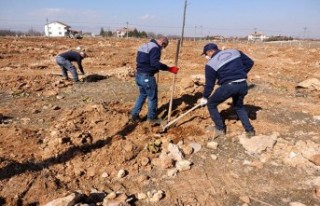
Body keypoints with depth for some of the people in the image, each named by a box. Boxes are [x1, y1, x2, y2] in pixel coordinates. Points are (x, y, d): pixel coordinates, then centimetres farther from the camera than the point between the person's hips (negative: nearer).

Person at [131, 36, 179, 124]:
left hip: (139, 74, 9)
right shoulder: (155, 48, -14)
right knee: (152, 97, 6)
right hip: (147, 76, -9)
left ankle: (134, 114, 24)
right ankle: (152, 117, 19)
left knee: (142, 95, 23)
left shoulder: (145, 45, 17)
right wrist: (169, 68, -27)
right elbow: (155, 63, -27)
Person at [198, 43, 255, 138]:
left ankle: (220, 129, 19)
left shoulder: (211, 64, 3)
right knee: (239, 106, 30)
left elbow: (209, 83, 6)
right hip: (243, 85, 6)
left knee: (211, 104, 16)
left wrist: (204, 97, 19)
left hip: (228, 86, -6)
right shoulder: (234, 52, 16)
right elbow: (249, 62, 18)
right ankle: (250, 130, 26)